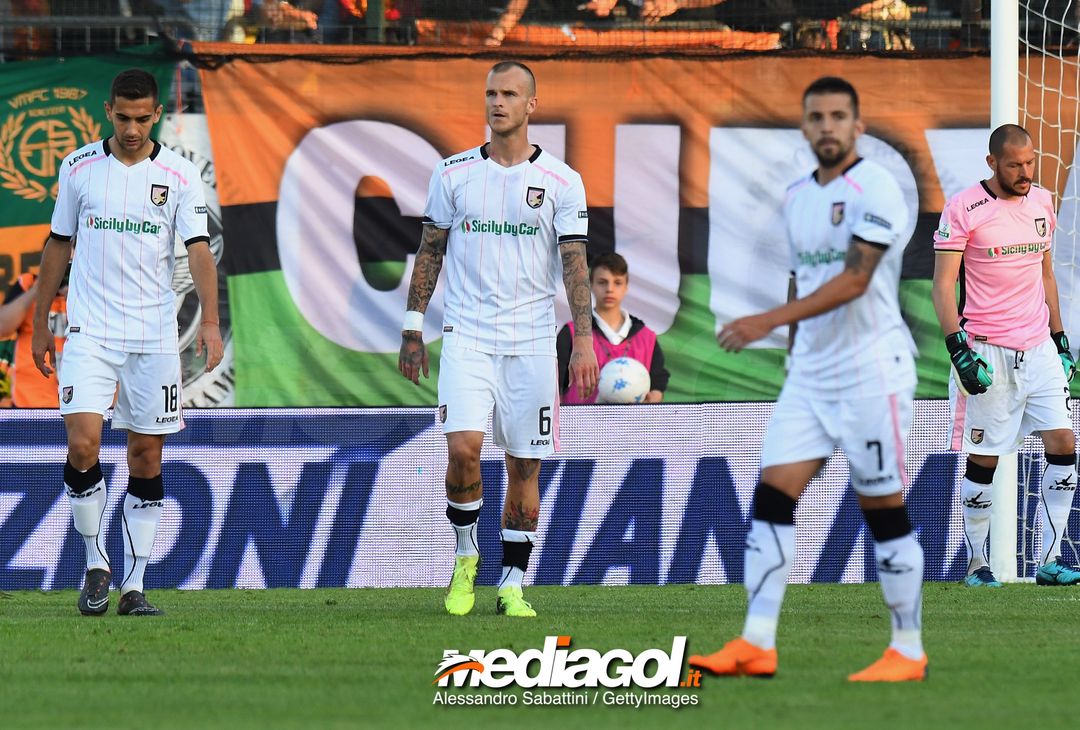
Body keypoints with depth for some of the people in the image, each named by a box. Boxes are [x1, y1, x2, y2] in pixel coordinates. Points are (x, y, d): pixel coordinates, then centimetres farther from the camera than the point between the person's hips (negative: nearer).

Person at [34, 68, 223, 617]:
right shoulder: (79, 168, 5)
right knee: (83, 444, -15)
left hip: (153, 335, 0)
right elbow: (58, 245, 13)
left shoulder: (178, 175, 1)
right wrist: (40, 325, 13)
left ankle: (133, 587, 8)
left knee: (147, 457, 2)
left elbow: (198, 249, -4)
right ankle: (96, 566, 3)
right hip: (89, 330, 0)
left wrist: (210, 320, -18)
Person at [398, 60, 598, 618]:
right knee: (462, 447, -18)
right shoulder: (453, 173, 6)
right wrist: (413, 328, 7)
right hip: (466, 336, 0)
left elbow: (574, 263, -1)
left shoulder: (561, 181, 2)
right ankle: (465, 556, 5)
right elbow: (430, 251, 12)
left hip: (531, 341, 0)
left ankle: (512, 584, 12)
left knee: (524, 465, 2)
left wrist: (584, 340, -10)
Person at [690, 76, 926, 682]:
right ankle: (757, 645, -3)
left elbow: (853, 280, -22)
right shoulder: (797, 197, 13)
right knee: (772, 498, -2)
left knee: (885, 512, -3)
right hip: (810, 373, 7)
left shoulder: (875, 189, -12)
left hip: (871, 373, -7)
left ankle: (908, 652, 6)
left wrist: (769, 322, -27)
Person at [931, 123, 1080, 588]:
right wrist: (958, 349, -16)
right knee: (983, 459, -2)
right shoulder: (964, 209, -7)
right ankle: (977, 564, 10)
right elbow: (943, 285, -8)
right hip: (989, 353, -5)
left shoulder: (1041, 202, 11)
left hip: (1038, 347, 5)